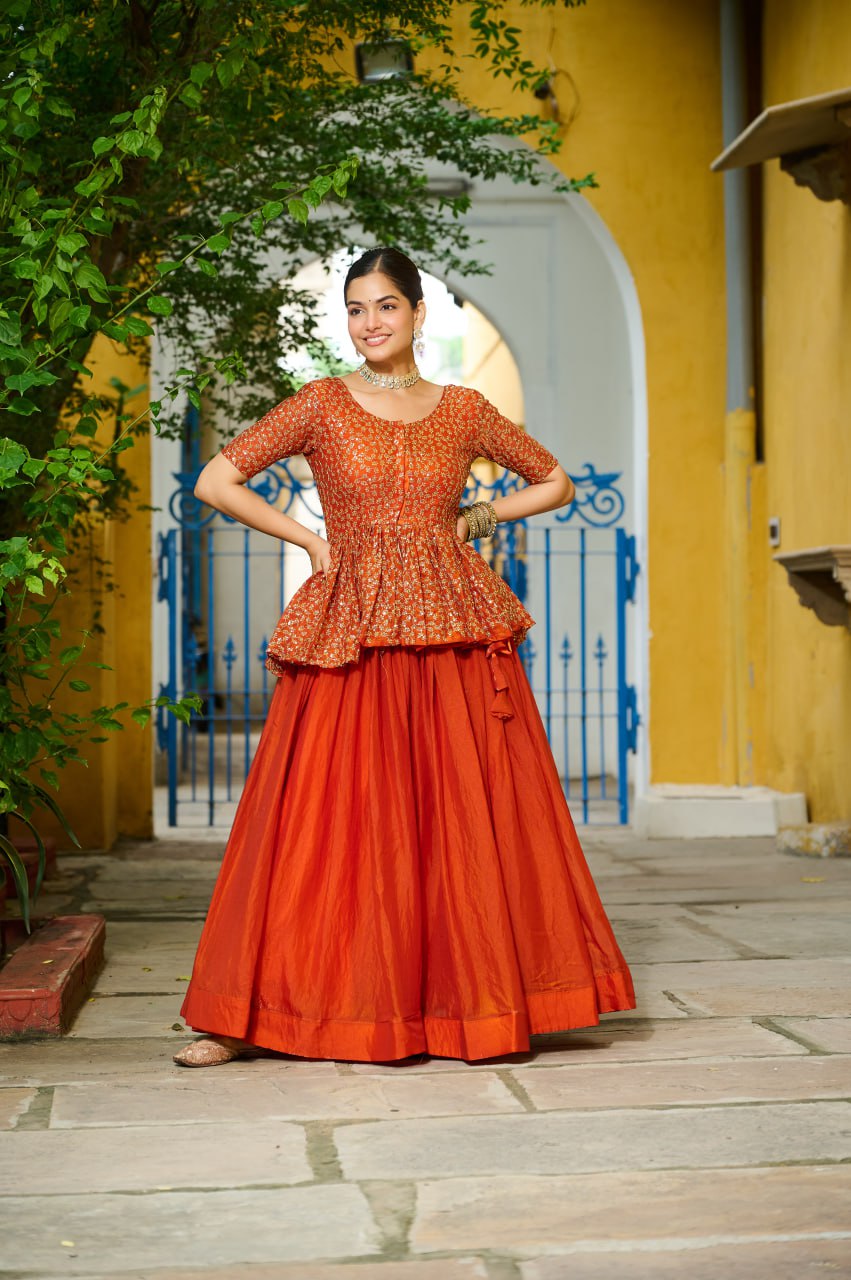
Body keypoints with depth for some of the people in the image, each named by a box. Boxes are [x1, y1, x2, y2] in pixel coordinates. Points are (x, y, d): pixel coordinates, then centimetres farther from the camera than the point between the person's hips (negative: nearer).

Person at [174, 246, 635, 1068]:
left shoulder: (464, 411, 10)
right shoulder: (322, 405, 5)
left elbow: (555, 483, 21)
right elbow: (215, 483, 2)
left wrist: (473, 520, 8)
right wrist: (311, 541, 0)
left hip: (455, 637, 2)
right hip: (351, 639, -1)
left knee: (468, 818, 1)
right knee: (331, 819, -3)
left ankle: (481, 1001, 13)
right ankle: (249, 1020, 5)